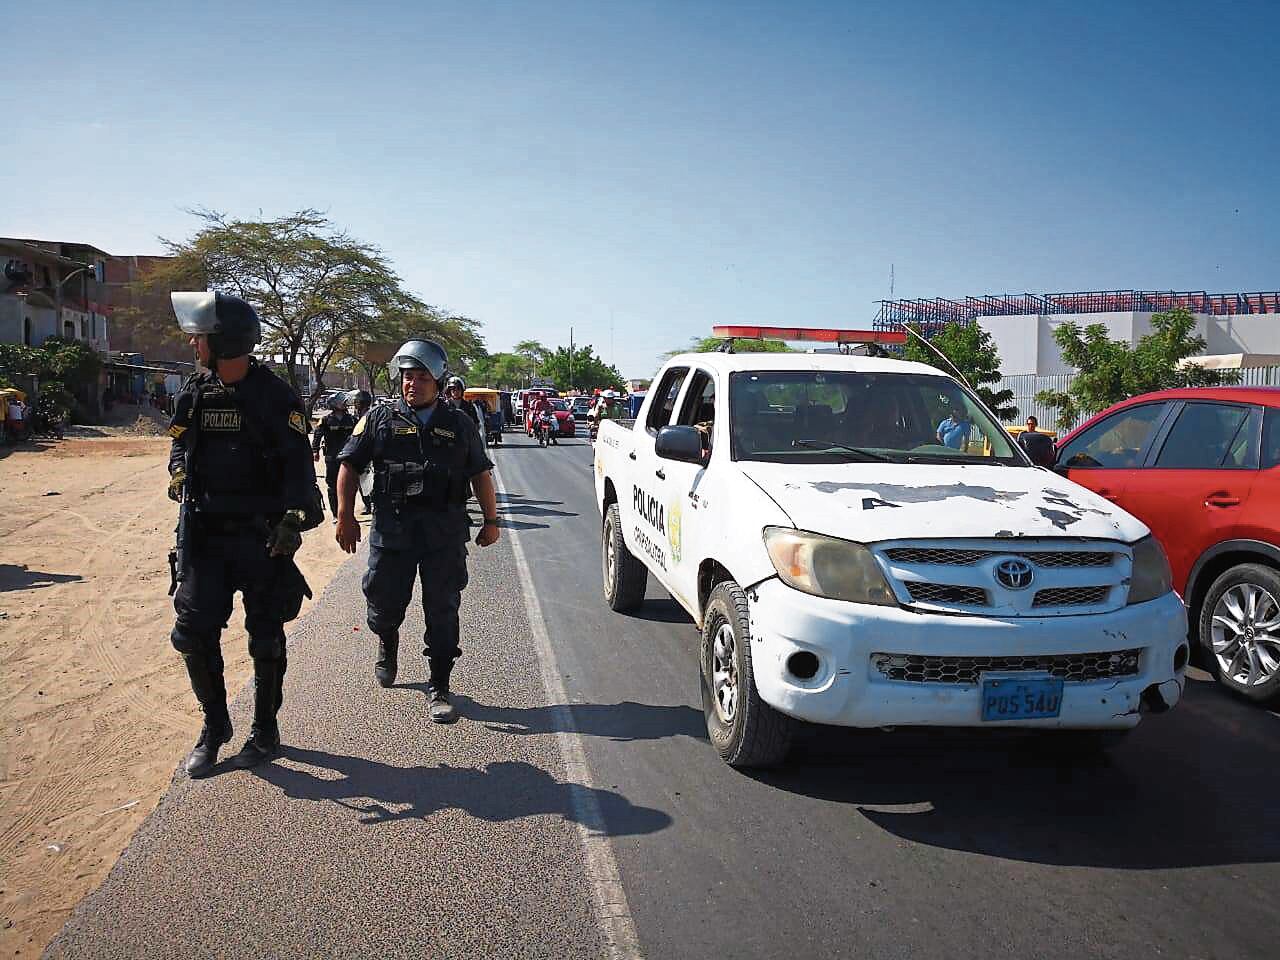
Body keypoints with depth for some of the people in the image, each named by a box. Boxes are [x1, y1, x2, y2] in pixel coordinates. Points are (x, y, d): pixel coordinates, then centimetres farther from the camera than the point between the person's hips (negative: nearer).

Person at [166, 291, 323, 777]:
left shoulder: (274, 395, -9)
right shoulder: (195, 391, 7)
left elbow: (298, 463, -12)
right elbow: (180, 446, 18)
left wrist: (294, 517, -24)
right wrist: (181, 474, -3)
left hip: (261, 534, -4)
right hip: (204, 533, 5)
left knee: (265, 638, 7)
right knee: (193, 632, 1)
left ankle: (265, 731, 24)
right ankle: (214, 726, 22)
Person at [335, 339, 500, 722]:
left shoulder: (458, 425, 9)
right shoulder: (380, 420, 5)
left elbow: (481, 474, 14)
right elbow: (349, 467, 5)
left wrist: (491, 521, 11)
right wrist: (345, 517, -3)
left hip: (445, 536, 0)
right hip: (391, 531, 0)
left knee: (443, 612, 0)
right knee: (385, 604, 11)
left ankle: (438, 690, 10)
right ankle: (387, 648, 45)